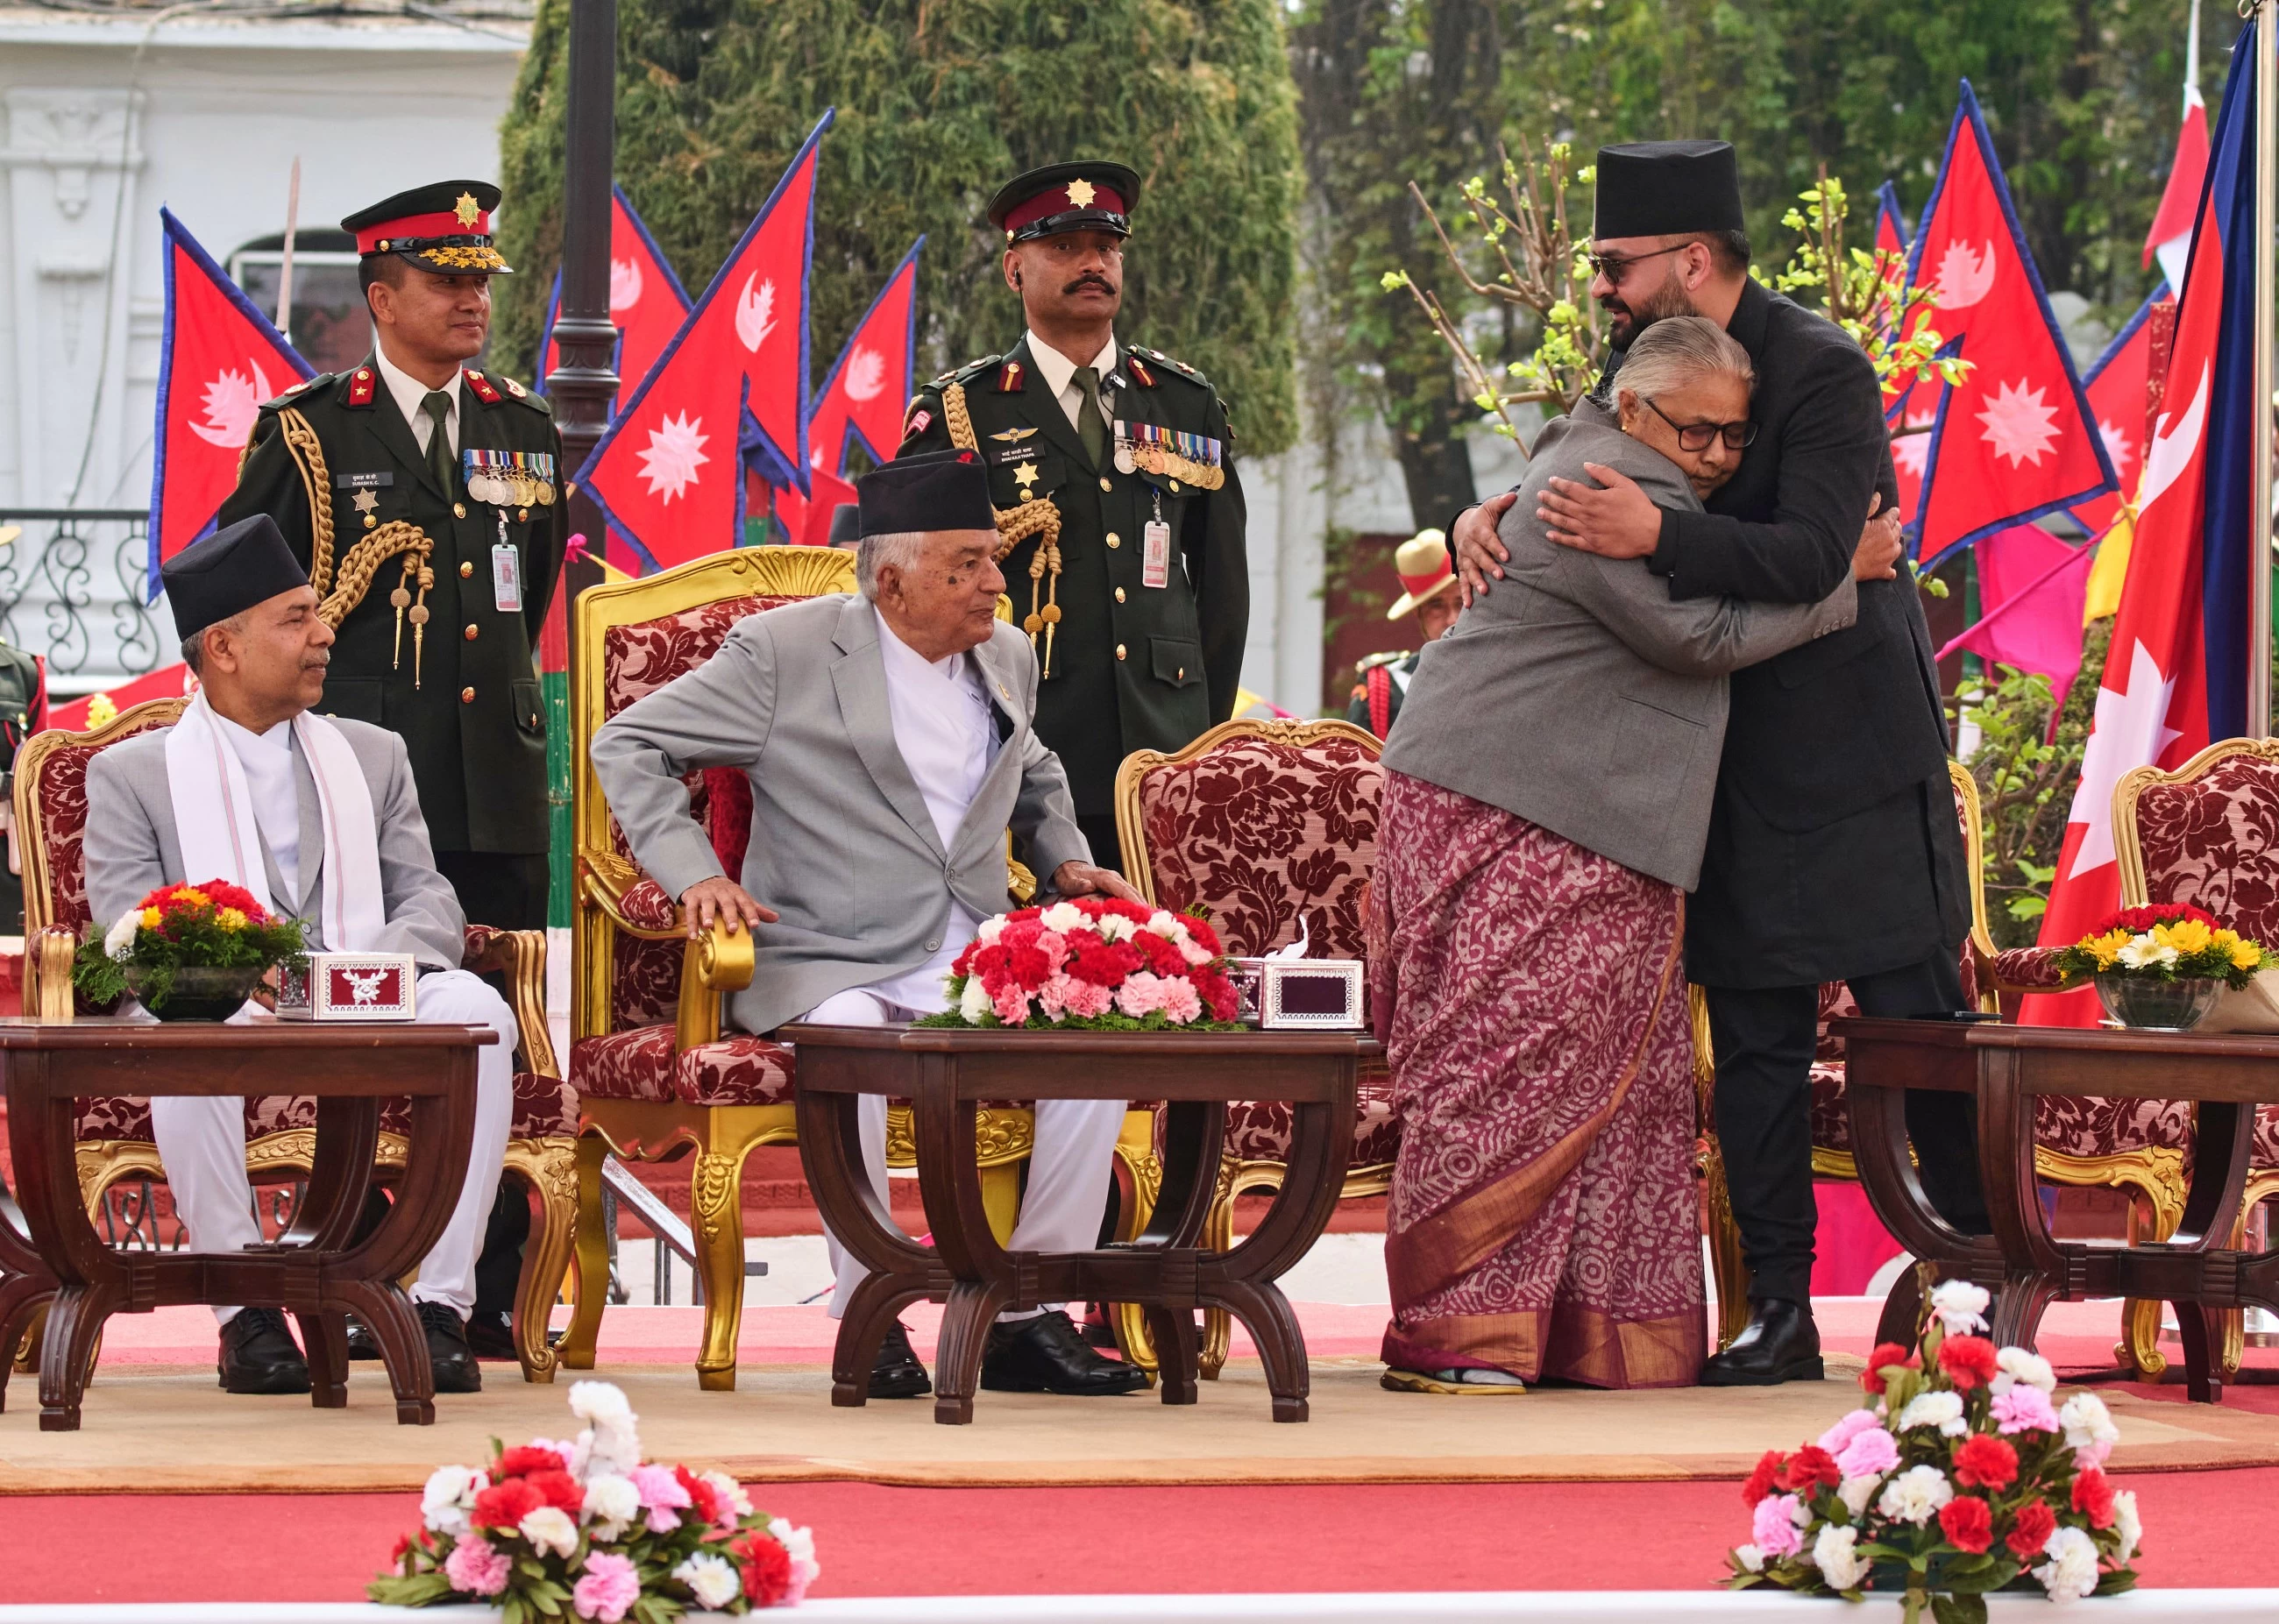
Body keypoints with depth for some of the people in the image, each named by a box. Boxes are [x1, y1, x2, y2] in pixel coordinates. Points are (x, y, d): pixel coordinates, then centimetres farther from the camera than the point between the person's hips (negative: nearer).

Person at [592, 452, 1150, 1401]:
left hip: (977, 970, 5)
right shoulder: (786, 653, -3)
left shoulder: (1007, 657, 15)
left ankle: (1027, 1314, -14)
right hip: (828, 969, -5)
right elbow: (629, 745, 2)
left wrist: (1064, 859, 16)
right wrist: (693, 872, -9)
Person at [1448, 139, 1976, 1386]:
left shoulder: (1822, 371, -16)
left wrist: (1654, 535, -38)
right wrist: (1484, 520, -8)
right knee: (1754, 1037, 5)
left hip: (1854, 757, -7)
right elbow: (1576, 508, 15)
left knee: (1919, 1023, -3)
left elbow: (1809, 557, -26)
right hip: (1734, 761, 7)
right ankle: (1777, 1310, 7)